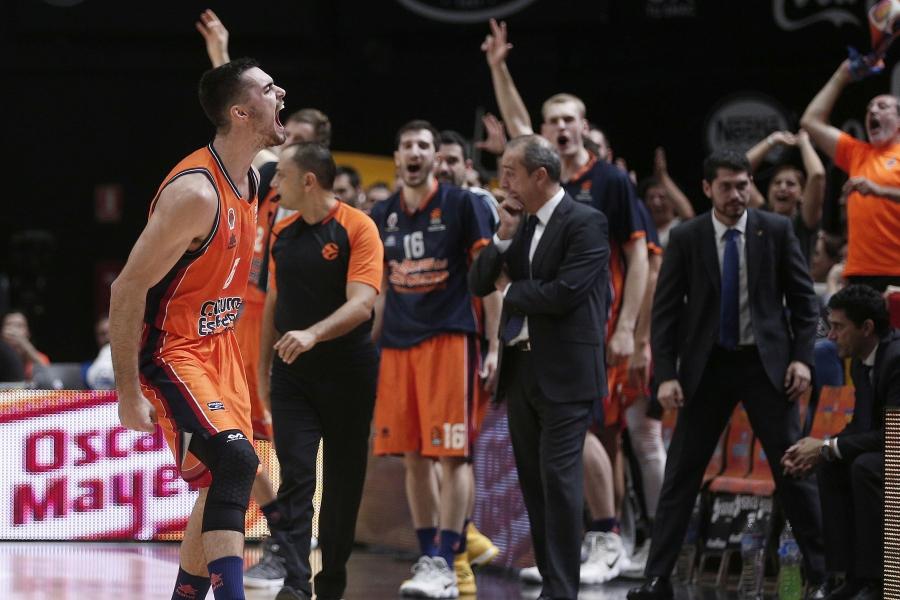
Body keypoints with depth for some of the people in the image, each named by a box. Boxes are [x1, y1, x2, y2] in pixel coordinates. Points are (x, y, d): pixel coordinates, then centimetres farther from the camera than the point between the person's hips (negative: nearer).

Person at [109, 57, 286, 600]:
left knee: (224, 482, 12)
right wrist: (129, 394, -23)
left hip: (219, 346, 10)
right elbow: (129, 289, -23)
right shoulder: (196, 192, -24)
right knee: (235, 462, -24)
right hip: (170, 351, -9)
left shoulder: (251, 179, 5)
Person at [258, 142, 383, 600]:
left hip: (348, 373, -4)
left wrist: (312, 335, -34)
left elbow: (361, 303, -20)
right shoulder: (283, 233, 8)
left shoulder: (357, 228, -10)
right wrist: (264, 367, 15)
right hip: (292, 375, 4)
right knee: (295, 477, -9)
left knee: (343, 483, 6)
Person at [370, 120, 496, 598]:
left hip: (449, 338, -5)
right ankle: (427, 557, 13)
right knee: (413, 456, 5)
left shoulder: (462, 205, -2)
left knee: (451, 454, -7)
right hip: (397, 343, 5)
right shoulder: (382, 215, 12)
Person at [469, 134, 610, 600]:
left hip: (564, 371, -8)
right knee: (533, 481, 10)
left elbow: (562, 294, -20)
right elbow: (479, 283, 10)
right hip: (520, 367, 8)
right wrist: (504, 237, -4)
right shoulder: (520, 225, 12)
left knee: (558, 479, -10)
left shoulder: (585, 223, -10)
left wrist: (509, 290, -5)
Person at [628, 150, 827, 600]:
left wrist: (802, 357, -6)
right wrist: (666, 375, -9)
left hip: (766, 363, 0)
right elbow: (665, 310, -1)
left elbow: (802, 298, 4)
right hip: (708, 365, 0)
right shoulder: (686, 238, -2)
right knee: (680, 474, 1)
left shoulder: (776, 230, -2)